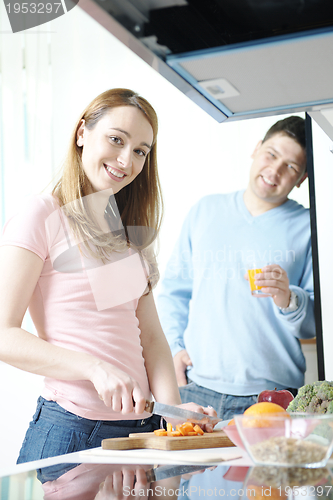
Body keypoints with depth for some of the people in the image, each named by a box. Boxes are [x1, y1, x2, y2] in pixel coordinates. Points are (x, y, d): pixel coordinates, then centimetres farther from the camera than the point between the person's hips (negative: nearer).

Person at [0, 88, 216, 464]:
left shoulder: (130, 233, 14)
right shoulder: (41, 216, -7)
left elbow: (151, 335, 9)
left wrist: (173, 406, -7)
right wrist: (95, 368, -23)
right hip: (69, 429, -6)